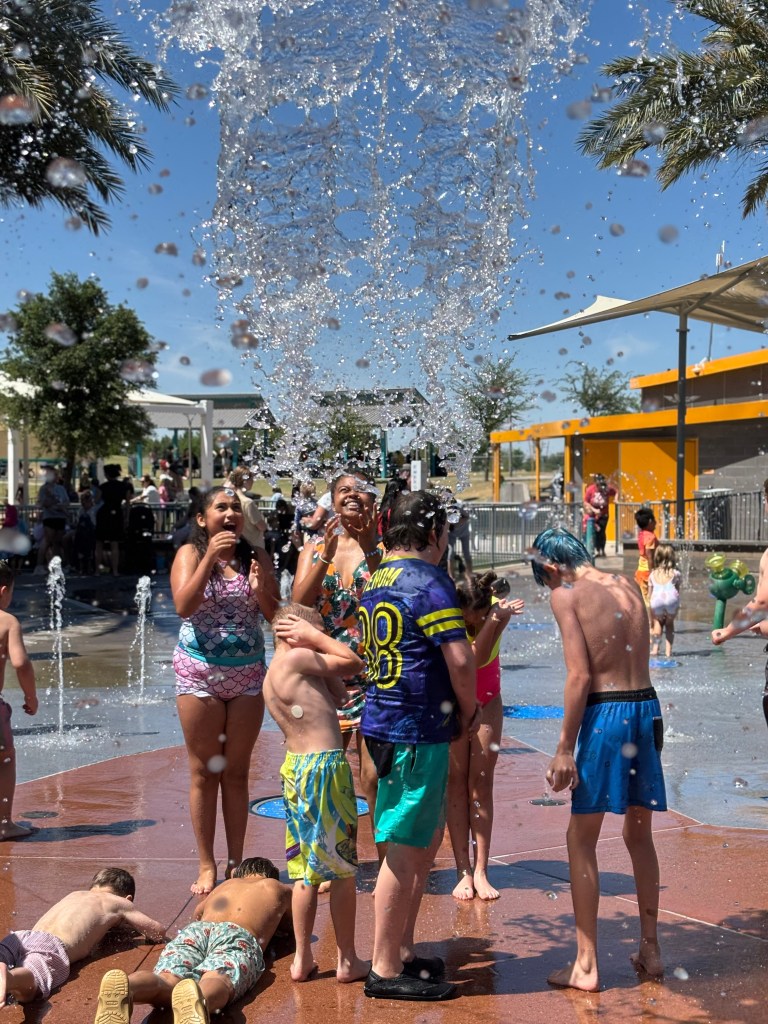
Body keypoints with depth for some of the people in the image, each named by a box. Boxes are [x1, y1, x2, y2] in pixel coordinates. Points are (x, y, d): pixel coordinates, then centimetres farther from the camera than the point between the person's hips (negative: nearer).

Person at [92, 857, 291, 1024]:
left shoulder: (226, 884, 44)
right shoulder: (278, 889, 37)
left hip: (195, 929, 3)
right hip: (240, 936, -3)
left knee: (167, 979, -26)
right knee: (218, 980, -34)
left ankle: (126, 986, -62)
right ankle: (195, 998, -72)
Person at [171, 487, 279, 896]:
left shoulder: (256, 557, 3)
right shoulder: (190, 553, -2)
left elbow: (276, 615, 2)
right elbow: (184, 606, -17)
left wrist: (262, 589, -18)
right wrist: (211, 557, -22)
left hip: (248, 674, 2)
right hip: (200, 673, -2)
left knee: (237, 772, 9)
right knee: (204, 772, 4)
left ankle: (236, 862, 18)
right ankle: (207, 866, 13)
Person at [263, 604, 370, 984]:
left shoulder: (273, 675, 16)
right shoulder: (296, 658, -11)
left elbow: (338, 696, 16)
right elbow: (354, 663, -5)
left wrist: (314, 642, 13)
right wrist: (315, 638, 1)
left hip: (296, 768, 9)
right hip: (324, 767, -9)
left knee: (305, 870, 15)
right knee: (341, 870, 4)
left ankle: (302, 959, 21)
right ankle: (347, 960, 14)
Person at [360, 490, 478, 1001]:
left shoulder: (377, 580, 13)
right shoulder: (430, 582, -15)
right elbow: (461, 658, -22)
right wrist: (469, 711, -4)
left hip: (386, 721, 10)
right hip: (417, 729, -10)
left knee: (428, 836, 20)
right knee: (405, 849, -1)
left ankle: (402, 949, 29)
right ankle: (386, 971, 10)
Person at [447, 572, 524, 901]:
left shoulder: (497, 609, -20)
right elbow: (473, 659, -37)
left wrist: (500, 617, -53)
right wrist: (493, 620, -46)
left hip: (487, 704, 2)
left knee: (481, 783, 0)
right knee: (456, 783, -2)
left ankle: (481, 870, 1)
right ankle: (464, 871, 2)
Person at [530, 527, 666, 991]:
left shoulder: (567, 594, -7)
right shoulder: (628, 586, 11)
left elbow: (579, 675, -14)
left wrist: (565, 748, -12)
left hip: (605, 712, -6)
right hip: (647, 707, 7)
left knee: (582, 840, 4)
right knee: (639, 835, 19)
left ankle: (586, 965, 8)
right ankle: (650, 949, 28)